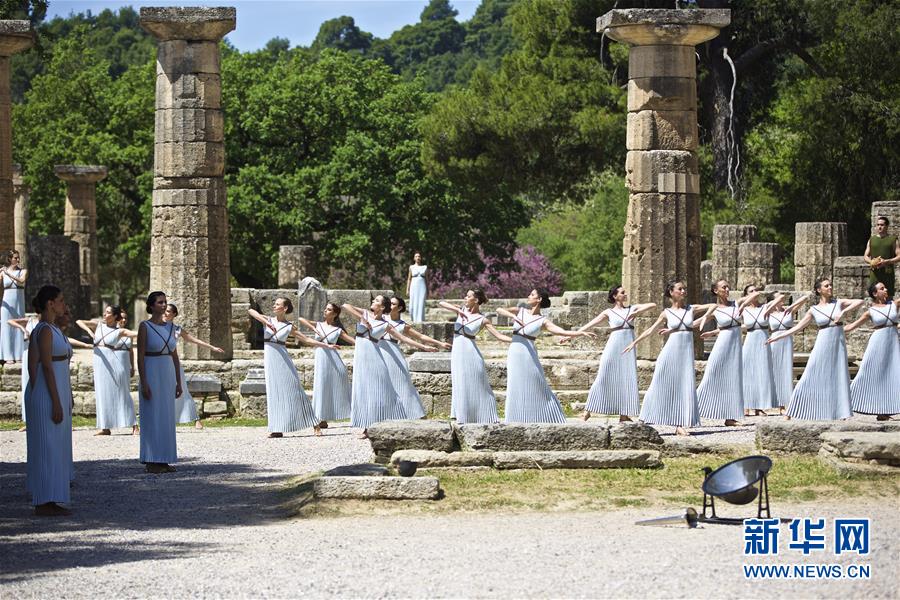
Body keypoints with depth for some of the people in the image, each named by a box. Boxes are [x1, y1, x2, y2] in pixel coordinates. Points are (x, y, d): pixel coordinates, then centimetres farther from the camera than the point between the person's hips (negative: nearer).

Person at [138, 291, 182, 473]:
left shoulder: (170, 327, 10)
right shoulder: (144, 327, -8)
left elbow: (175, 356, 13)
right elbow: (140, 357, -12)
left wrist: (179, 382, 10)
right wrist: (143, 383, -17)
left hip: (168, 376, 6)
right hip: (151, 375, -6)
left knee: (167, 418, 7)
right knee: (152, 418, -3)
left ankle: (164, 460, 13)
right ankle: (152, 462, 1)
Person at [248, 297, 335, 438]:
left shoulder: (289, 327, 4)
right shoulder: (268, 320, 6)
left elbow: (306, 339, 10)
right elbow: (250, 311, -8)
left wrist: (327, 346, 8)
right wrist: (266, 322, -22)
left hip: (283, 358, -1)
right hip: (270, 358, 1)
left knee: (293, 390, -2)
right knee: (274, 392, -1)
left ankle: (314, 424, 3)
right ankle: (277, 429, 2)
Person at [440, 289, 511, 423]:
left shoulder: (482, 320, -4)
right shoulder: (462, 310, 5)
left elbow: (499, 335, -5)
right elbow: (441, 303, -5)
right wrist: (457, 309, -19)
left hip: (471, 351, -3)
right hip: (458, 351, 3)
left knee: (478, 385, 1)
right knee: (461, 384, 5)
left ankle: (488, 416, 8)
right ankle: (463, 416, 12)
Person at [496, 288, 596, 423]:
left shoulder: (542, 321, -2)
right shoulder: (520, 311, 8)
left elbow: (563, 332, -11)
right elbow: (499, 310, -3)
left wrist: (582, 333, -24)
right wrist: (513, 316, -21)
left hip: (528, 355, -3)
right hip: (514, 355, 3)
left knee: (537, 389, 2)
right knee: (516, 390, 3)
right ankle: (518, 421, 10)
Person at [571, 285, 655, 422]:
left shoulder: (632, 309, 12)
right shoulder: (609, 312, 5)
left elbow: (653, 305, 3)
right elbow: (590, 324, 2)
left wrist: (636, 312, -11)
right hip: (613, 348, -3)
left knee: (627, 380, 0)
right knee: (603, 378, -7)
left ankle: (623, 415, 4)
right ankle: (587, 411, -3)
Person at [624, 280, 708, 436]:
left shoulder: (692, 309, 8)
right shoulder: (666, 313, 5)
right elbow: (651, 330, 10)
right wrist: (634, 343, 10)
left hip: (686, 353, 2)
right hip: (670, 352, -2)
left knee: (685, 387, -4)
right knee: (660, 385, -3)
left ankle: (680, 424, -3)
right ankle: (644, 420, 2)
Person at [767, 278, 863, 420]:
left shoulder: (838, 303, 8)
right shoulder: (814, 310, 4)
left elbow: (860, 302, 0)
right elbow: (797, 327, 6)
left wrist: (844, 312, -14)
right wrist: (778, 337, 1)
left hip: (838, 344, 2)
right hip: (823, 345, -1)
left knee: (840, 380, 0)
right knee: (811, 378, -5)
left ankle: (843, 414, 5)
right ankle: (790, 415, -3)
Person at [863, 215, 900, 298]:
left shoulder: (893, 239, 5)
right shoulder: (872, 240, 15)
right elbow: (866, 256, 16)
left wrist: (886, 262, -15)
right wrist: (871, 262, -7)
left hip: (888, 273, -3)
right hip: (875, 272, 3)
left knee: (889, 297, -4)